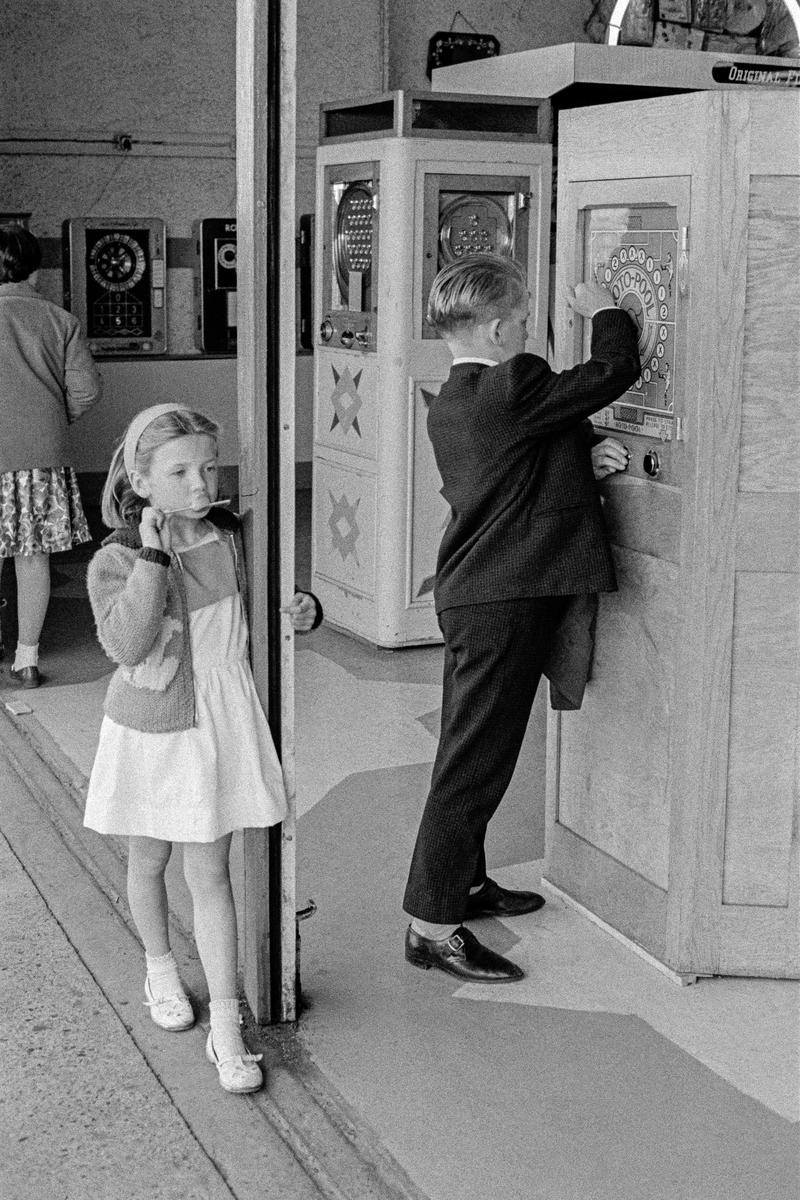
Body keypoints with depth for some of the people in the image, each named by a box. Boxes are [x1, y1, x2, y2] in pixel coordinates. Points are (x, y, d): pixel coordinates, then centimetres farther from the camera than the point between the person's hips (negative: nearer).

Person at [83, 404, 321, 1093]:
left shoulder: (232, 541, -5)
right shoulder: (116, 562, -14)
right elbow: (128, 644, -30)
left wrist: (302, 610, -8)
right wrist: (152, 557, -33)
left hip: (222, 724, 1)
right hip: (150, 730, -1)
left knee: (210, 873, 3)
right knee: (150, 859, 18)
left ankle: (226, 1027, 8)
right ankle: (160, 967, 45)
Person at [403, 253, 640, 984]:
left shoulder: (449, 403, 11)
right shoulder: (514, 388, -18)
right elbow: (613, 371, -12)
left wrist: (584, 466, 6)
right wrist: (605, 312, 6)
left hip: (468, 595, 10)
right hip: (505, 604, -10)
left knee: (470, 752, 20)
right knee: (476, 760, -4)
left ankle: (464, 883, 36)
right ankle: (433, 924, 3)